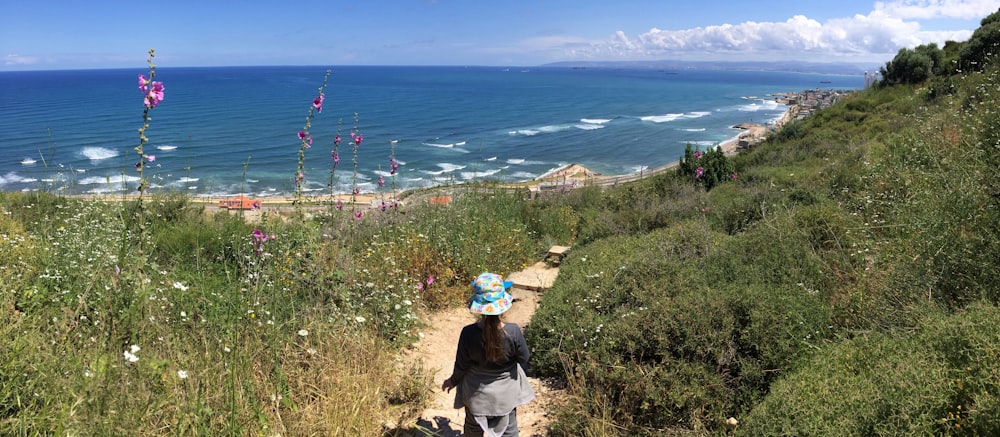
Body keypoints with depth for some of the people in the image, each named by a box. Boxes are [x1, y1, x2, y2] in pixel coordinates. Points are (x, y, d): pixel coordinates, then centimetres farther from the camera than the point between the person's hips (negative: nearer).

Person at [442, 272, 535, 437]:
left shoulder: (468, 333, -28)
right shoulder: (514, 332, -28)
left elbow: (462, 365, -13)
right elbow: (524, 361, -12)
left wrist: (453, 381, 7)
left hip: (477, 391, 0)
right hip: (507, 392, 0)